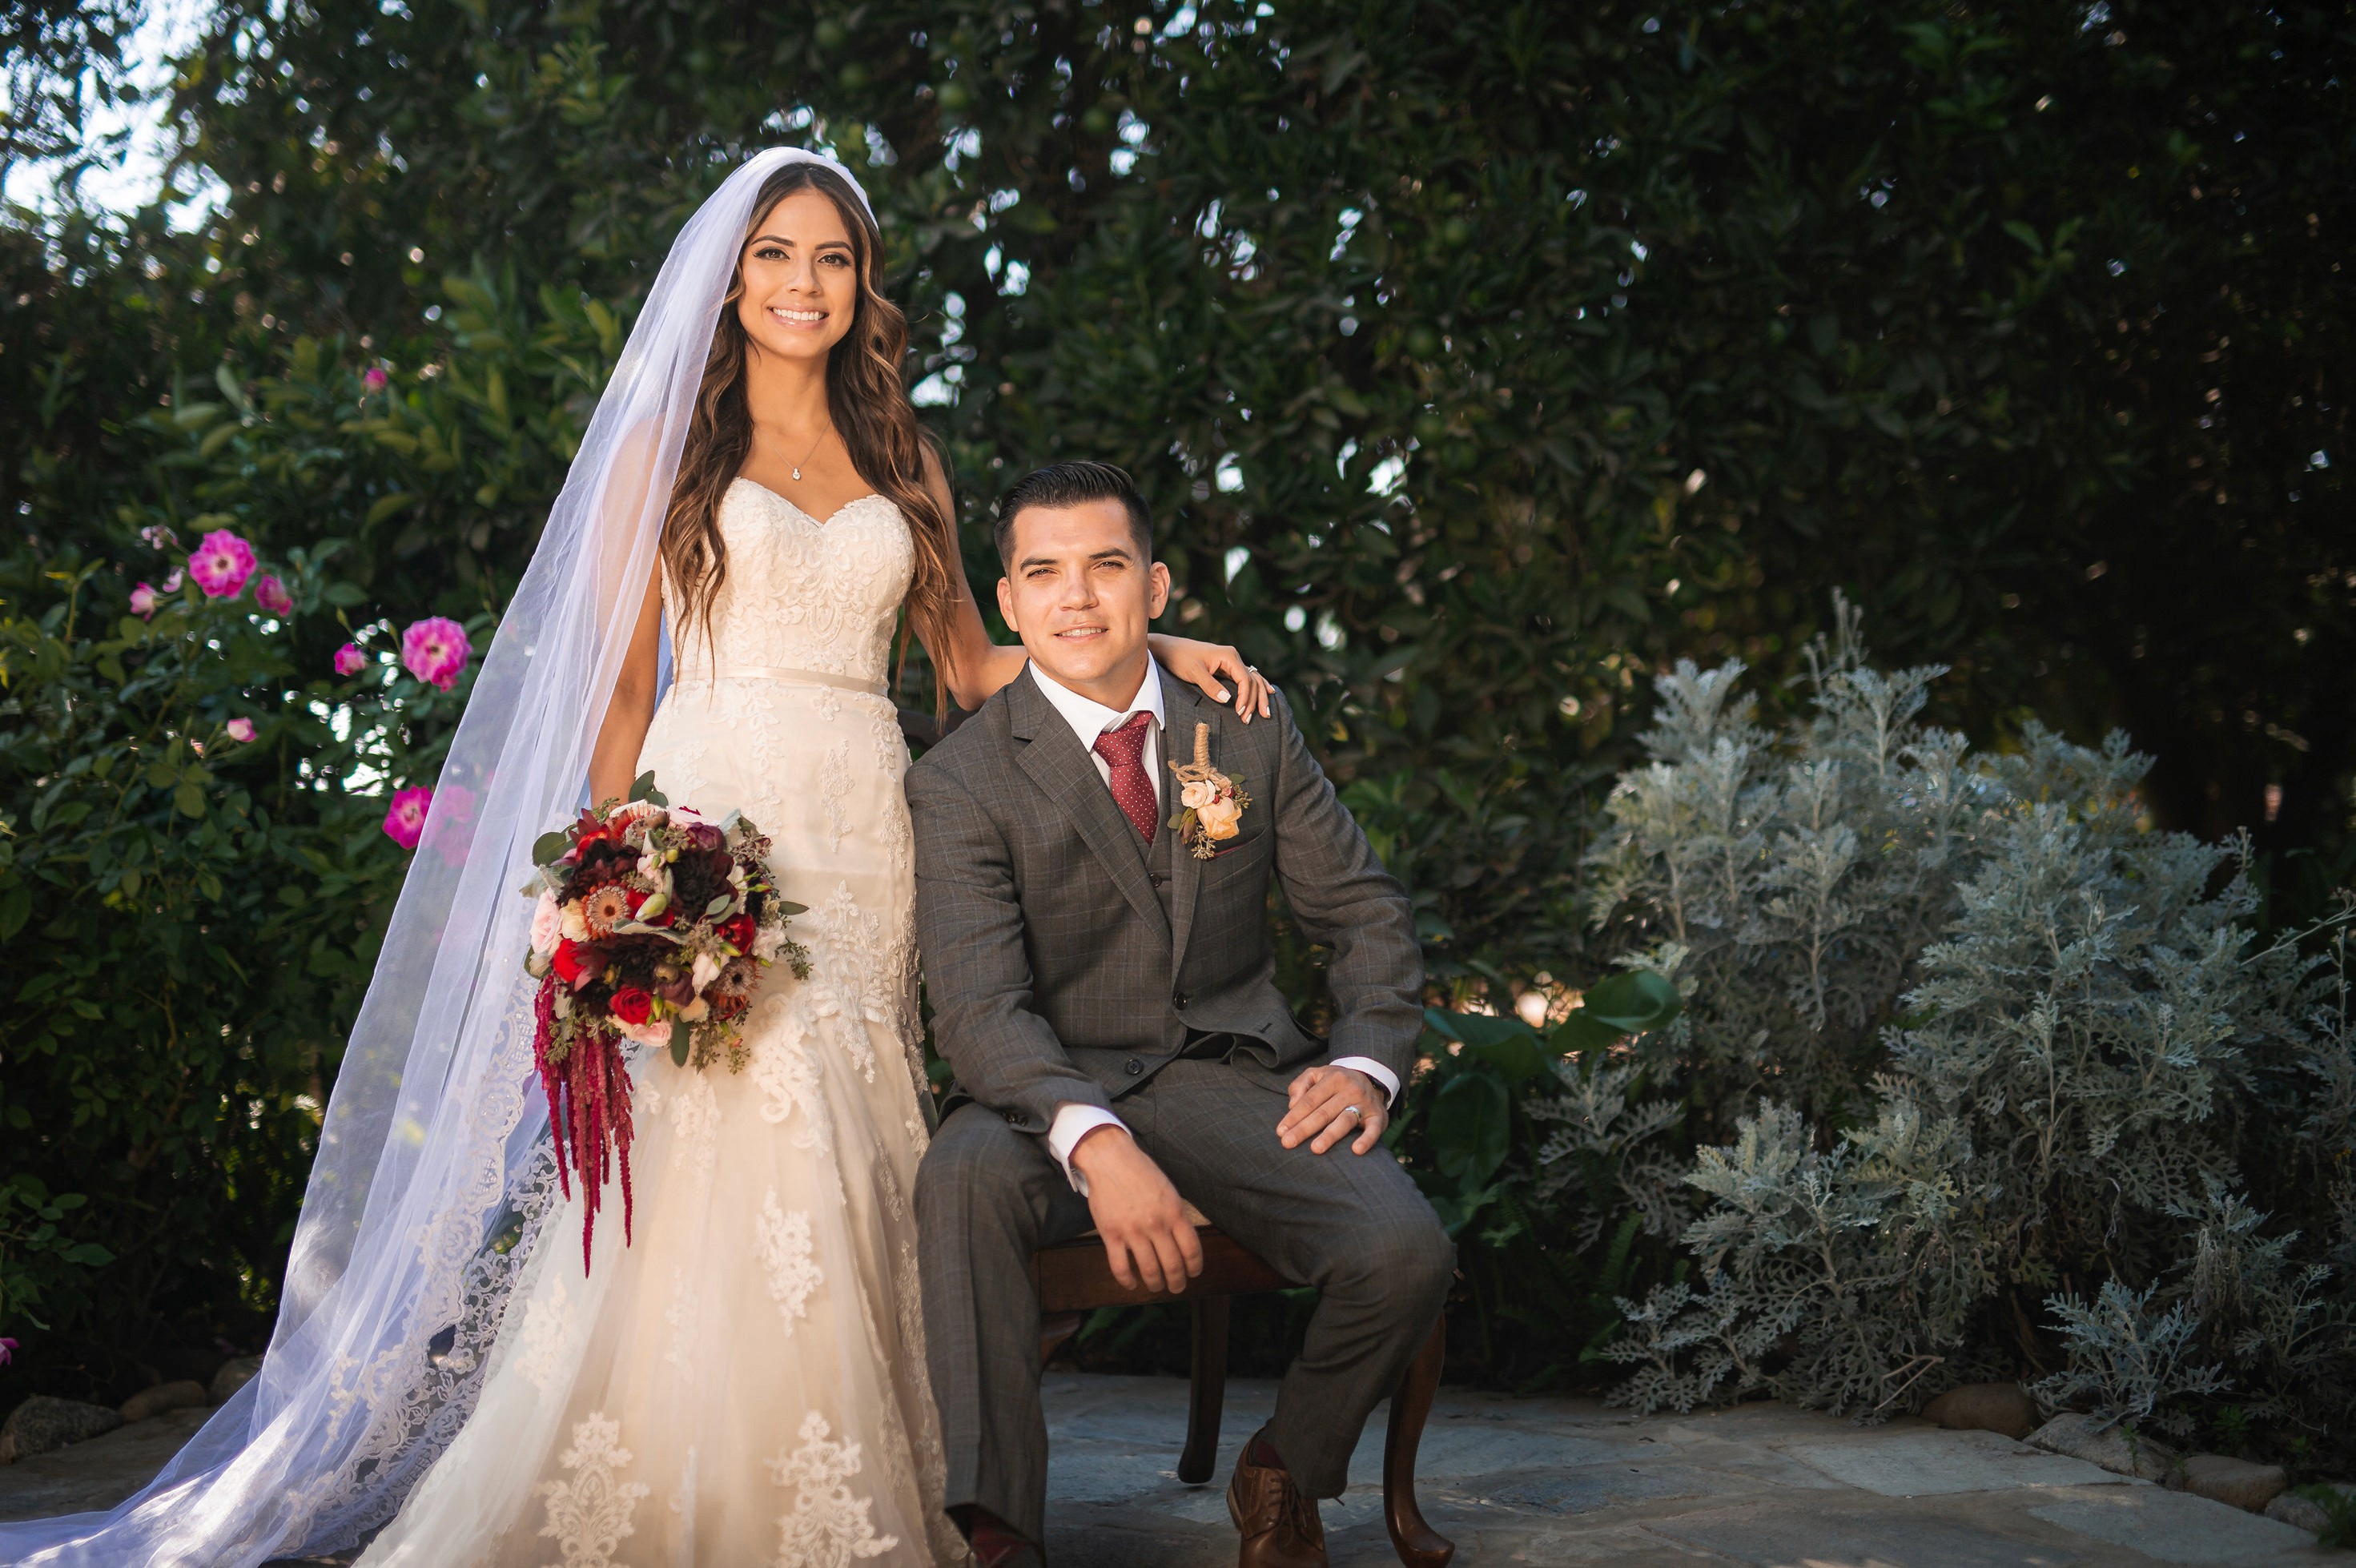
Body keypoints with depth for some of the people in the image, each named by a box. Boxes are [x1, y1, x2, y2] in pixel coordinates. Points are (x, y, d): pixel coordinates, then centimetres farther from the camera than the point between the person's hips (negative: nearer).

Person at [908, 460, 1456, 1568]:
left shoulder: (1251, 733, 7)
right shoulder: (960, 782, -5)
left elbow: (1364, 914, 13)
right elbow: (978, 1006, -16)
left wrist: (1366, 1064, -8)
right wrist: (1094, 1141, -35)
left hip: (1234, 1078, 3)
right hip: (1059, 1095, -2)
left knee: (1406, 1255, -23)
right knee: (961, 1179, -37)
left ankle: (1284, 1476, 8)